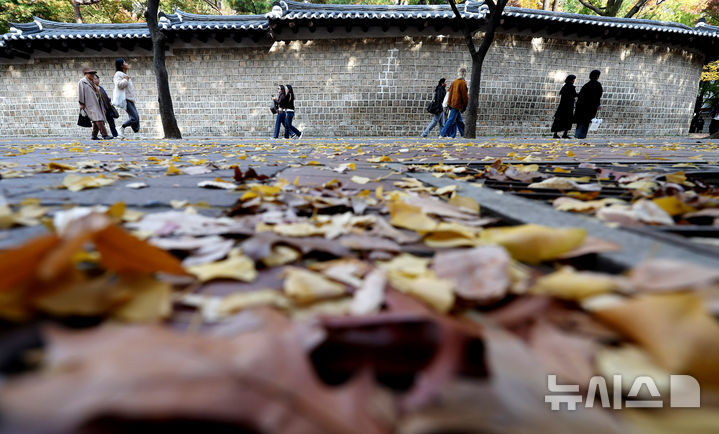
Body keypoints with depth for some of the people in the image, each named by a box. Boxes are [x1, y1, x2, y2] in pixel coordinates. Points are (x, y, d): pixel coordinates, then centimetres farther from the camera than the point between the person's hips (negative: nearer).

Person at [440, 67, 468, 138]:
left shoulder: (454, 82, 11)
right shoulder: (463, 83, -10)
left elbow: (450, 92, 12)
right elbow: (464, 95, -11)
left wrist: (449, 103, 15)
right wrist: (466, 105, -3)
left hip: (452, 103, 8)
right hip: (458, 104, -8)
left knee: (459, 120, 12)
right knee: (451, 119, -6)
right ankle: (443, 134, -7)